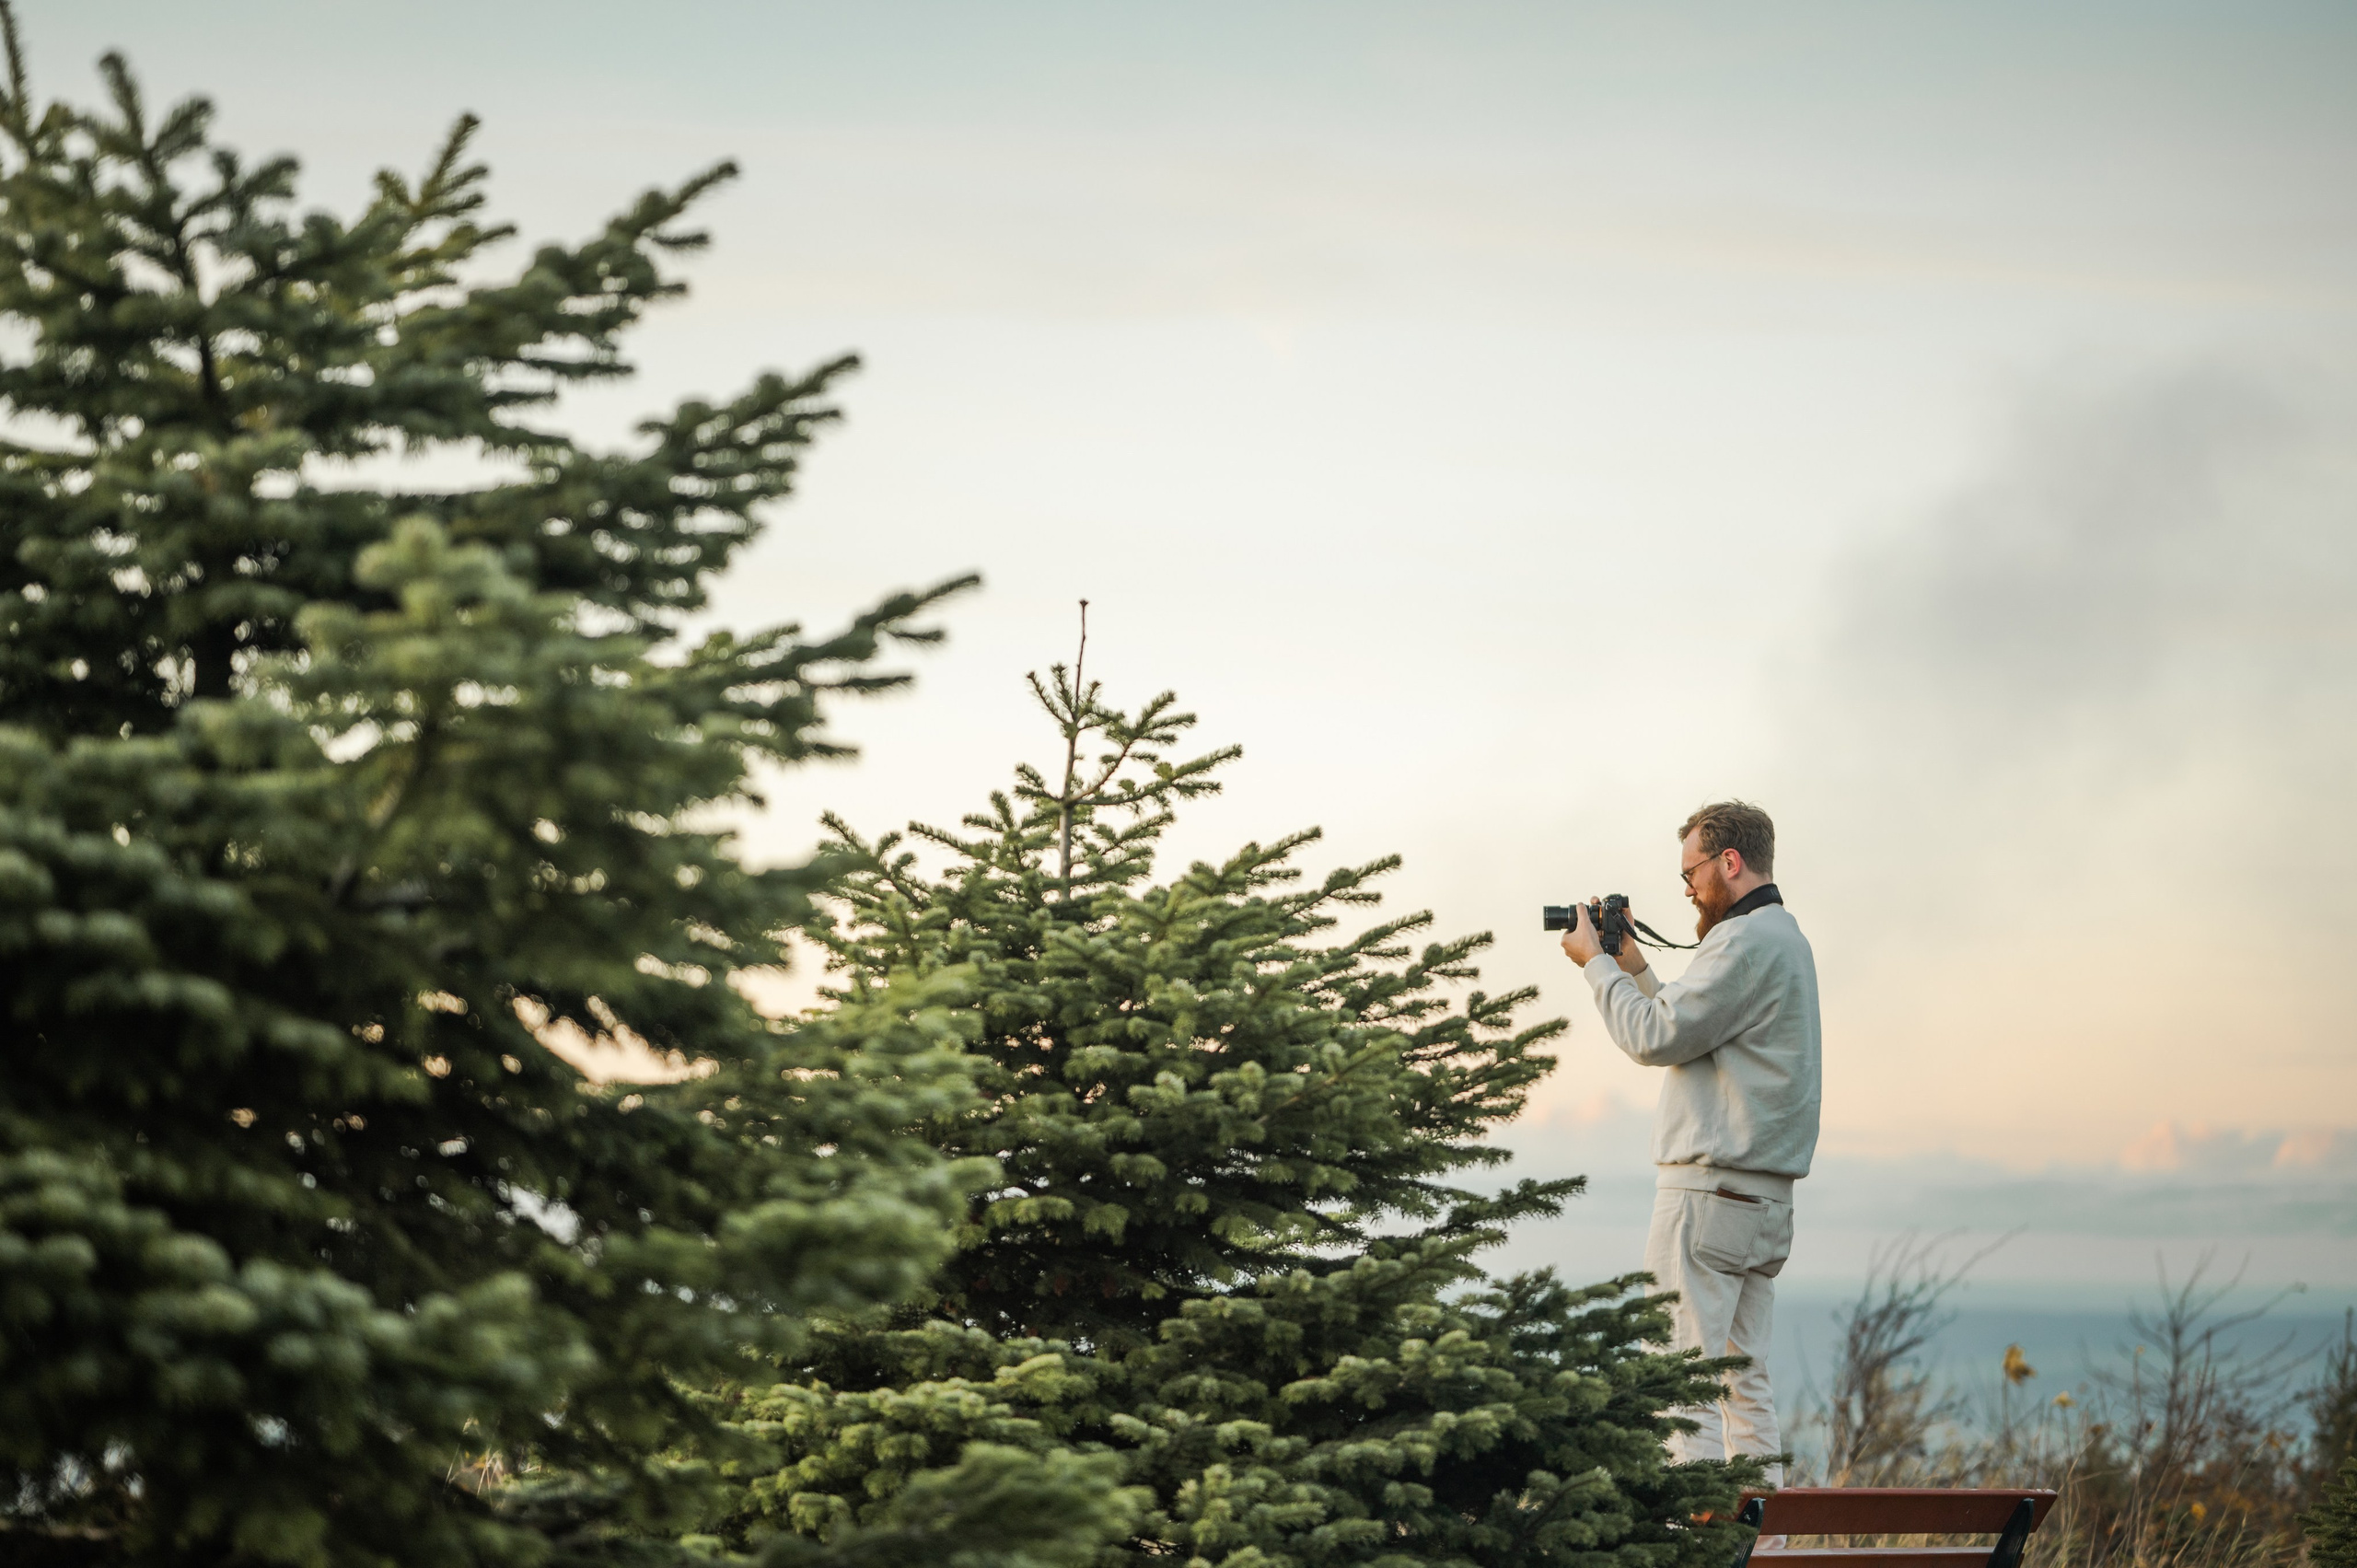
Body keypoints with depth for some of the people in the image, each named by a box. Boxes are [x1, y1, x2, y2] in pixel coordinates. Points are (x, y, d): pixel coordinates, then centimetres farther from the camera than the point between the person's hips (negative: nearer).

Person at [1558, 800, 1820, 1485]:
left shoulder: (1746, 943, -14)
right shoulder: (1785, 937, 19)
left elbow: (1657, 1037, -15)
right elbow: (1690, 1033, 22)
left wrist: (1596, 963, -3)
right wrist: (1634, 967, 20)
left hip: (1710, 1190, -10)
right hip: (1765, 1195, 10)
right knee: (1744, 1373, 10)